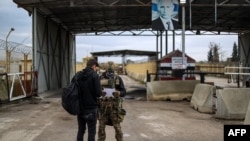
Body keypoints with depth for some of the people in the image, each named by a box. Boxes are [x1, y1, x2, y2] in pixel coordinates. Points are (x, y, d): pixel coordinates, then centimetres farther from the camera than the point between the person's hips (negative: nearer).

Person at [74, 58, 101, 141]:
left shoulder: (78, 75, 5)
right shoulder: (94, 75, -11)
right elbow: (98, 93, -17)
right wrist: (98, 94, 4)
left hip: (80, 107, 5)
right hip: (91, 107, -5)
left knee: (81, 130, 16)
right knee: (91, 132, 5)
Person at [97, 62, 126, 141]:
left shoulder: (118, 79, -1)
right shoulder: (101, 78, 5)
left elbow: (124, 92, -5)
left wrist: (118, 93, -26)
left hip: (114, 106, -2)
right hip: (103, 105, 2)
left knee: (117, 126, 2)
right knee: (101, 126, 5)